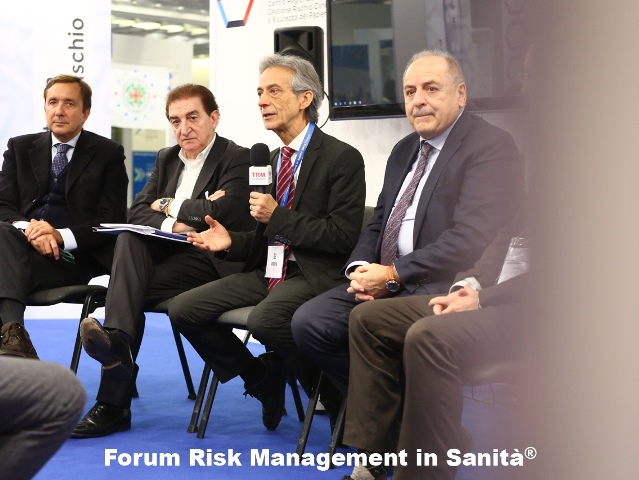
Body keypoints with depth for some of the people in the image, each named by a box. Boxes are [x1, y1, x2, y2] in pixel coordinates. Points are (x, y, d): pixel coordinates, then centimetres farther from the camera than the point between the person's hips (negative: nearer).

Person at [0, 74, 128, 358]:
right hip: (25, 243, 3)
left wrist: (62, 236, -18)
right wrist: (27, 228, -17)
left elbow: (112, 219, -1)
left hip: (77, 256, -3)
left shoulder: (108, 153, 7)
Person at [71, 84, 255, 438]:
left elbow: (225, 210, -23)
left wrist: (171, 206, -8)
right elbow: (136, 212, 6)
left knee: (131, 291, -25)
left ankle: (115, 401, -27)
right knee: (129, 238, -25)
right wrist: (171, 224, -15)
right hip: (172, 251, 7)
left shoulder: (238, 159, -5)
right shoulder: (166, 159, 17)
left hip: (215, 260, -6)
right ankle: (117, 339, -41)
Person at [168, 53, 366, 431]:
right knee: (184, 309, -7)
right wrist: (231, 242, 2)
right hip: (269, 271, 8)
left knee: (265, 319, -36)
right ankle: (263, 379, 11)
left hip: (316, 274, -8)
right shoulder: (270, 160, 17)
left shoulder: (342, 158, -8)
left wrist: (278, 217, -16)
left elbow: (343, 237, -14)